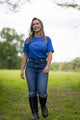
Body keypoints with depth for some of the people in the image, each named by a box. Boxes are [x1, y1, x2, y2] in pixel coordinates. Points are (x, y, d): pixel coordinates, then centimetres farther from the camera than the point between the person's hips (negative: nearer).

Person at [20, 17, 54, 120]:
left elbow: (50, 54, -1)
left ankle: (43, 106, 23)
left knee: (42, 92, -10)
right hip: (30, 66, 1)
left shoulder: (47, 39, 7)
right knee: (32, 92, 0)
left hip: (42, 67, -1)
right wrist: (22, 70, 3)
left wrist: (47, 66, -17)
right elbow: (25, 56, 9)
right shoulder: (28, 40, 9)